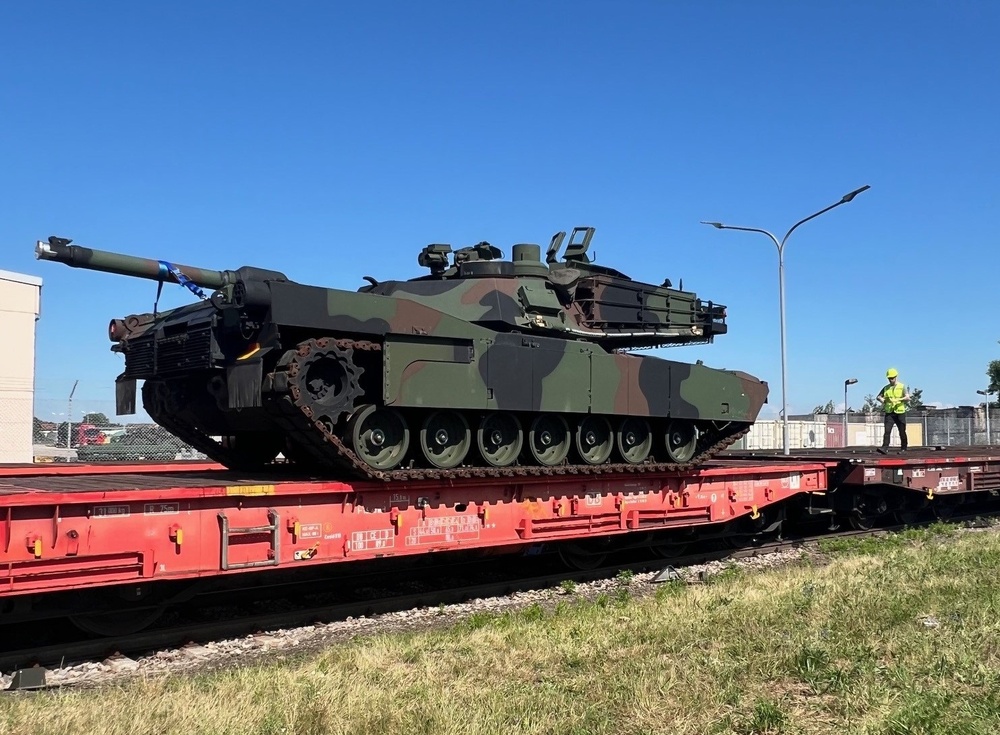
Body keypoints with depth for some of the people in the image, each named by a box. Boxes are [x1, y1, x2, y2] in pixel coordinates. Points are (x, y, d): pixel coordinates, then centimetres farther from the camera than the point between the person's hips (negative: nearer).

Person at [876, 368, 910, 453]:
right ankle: (884, 448, -16)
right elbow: (878, 397, 16)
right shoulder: (886, 388, 12)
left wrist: (897, 399, -27)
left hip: (900, 412, -2)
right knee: (887, 431, -10)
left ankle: (903, 448, 21)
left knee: (902, 432, 7)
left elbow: (907, 398, -11)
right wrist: (881, 399, -7)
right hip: (889, 413, 2)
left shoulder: (902, 387, 1)